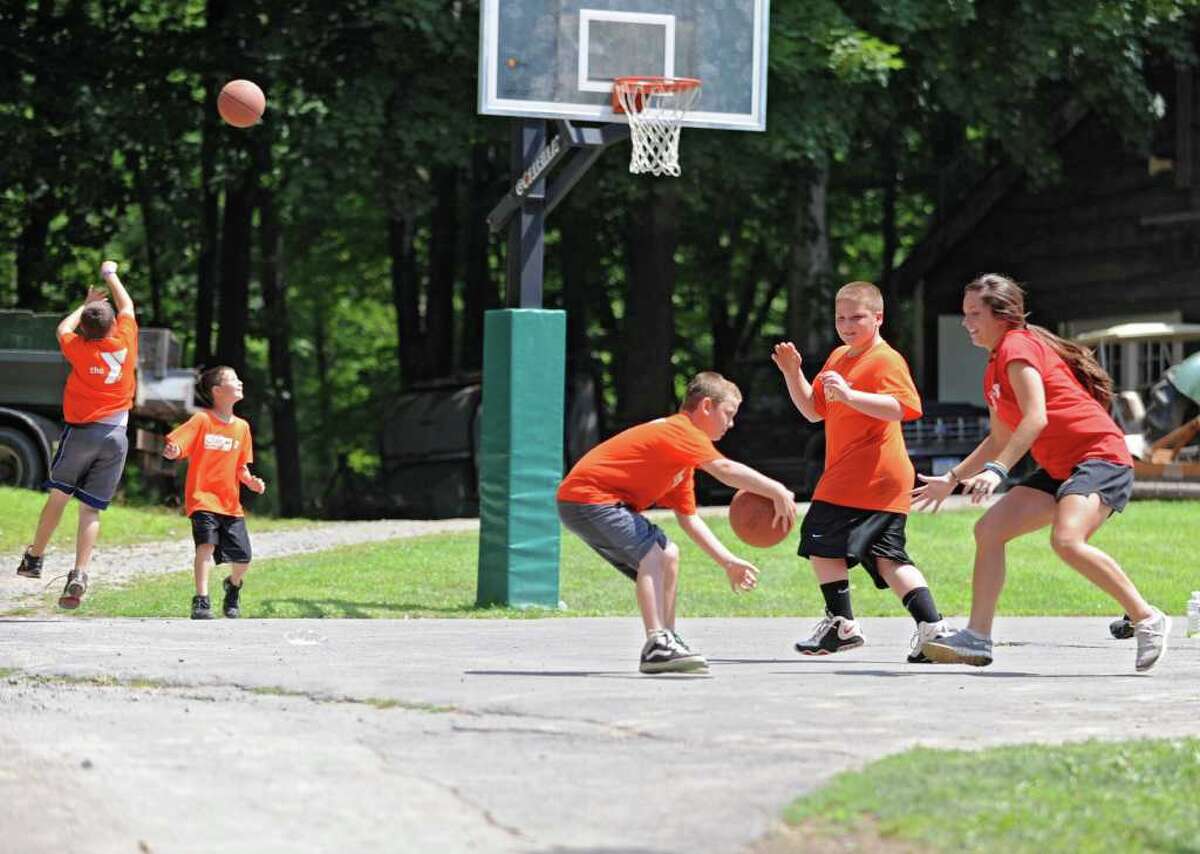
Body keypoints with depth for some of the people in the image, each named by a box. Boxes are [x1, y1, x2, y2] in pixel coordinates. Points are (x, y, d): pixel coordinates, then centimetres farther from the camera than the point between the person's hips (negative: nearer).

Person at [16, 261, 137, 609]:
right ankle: (79, 574, -13)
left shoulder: (79, 349, -6)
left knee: (58, 495, 13)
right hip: (116, 434, 2)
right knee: (91, 509, -1)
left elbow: (63, 328, 17)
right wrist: (111, 274, 32)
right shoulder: (124, 342, -1)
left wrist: (87, 304, 30)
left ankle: (34, 558, 19)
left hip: (82, 431, -2)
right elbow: (127, 306, 18)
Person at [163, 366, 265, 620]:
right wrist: (172, 451, -36)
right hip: (203, 498, -5)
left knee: (243, 559, 2)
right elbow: (174, 447, -13)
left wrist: (250, 480, -2)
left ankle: (232, 586, 36)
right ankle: (201, 602, -20)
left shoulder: (241, 427, 10)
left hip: (231, 503, 5)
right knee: (206, 544, -25)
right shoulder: (202, 420, -6)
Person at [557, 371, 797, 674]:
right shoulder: (680, 431, -15)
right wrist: (778, 492, -31)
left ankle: (667, 640, 18)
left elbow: (689, 519, 18)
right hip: (585, 497, -11)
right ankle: (657, 646, -31)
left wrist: (728, 562, 11)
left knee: (668, 554, 15)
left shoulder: (683, 455, 18)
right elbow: (724, 469, -30)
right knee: (651, 554, -23)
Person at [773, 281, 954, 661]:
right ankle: (932, 625, 0)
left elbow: (901, 408, -25)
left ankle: (841, 624, -1)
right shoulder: (839, 357, 21)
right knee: (885, 556, 5)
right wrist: (792, 374, 10)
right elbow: (813, 410, 25)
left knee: (822, 540, -6)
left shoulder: (886, 360, -10)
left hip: (869, 476, -10)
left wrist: (848, 394, -32)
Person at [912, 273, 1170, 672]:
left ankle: (1147, 619, -18)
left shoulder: (1017, 346, -10)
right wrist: (952, 479, 34)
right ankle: (977, 637, 2)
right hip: (1058, 469, 10)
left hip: (1099, 459, -10)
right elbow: (1000, 439, 32)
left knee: (1067, 540, -31)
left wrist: (996, 469, -30)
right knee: (989, 529, 1)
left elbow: (1036, 418, -23)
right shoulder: (994, 369, 20)